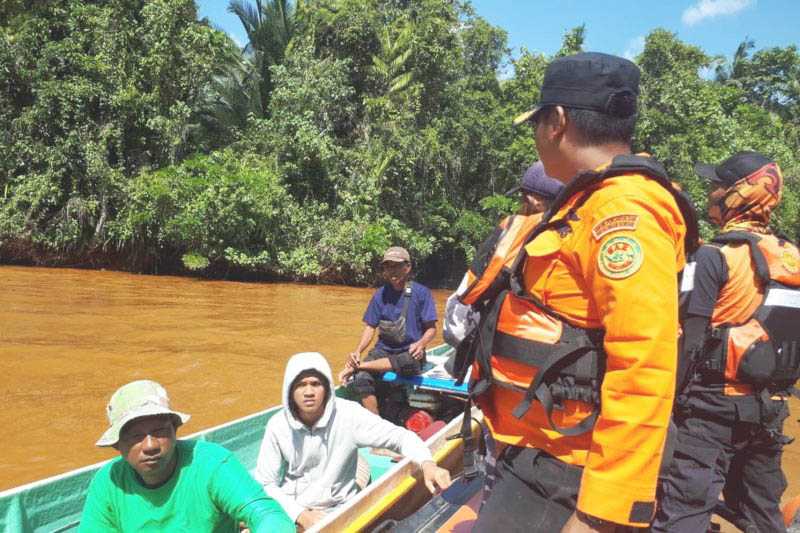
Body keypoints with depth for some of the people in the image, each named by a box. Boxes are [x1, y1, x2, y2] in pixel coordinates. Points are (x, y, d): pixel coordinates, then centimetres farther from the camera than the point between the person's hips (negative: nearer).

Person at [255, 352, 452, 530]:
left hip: (337, 510, -1)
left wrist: (427, 463, -33)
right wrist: (300, 514, -17)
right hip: (290, 510, 1)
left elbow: (398, 436, -14)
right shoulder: (278, 426, -8)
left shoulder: (348, 415, -14)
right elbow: (265, 484, -4)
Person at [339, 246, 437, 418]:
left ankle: (356, 366, -25)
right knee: (361, 379, -26)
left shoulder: (421, 293, -2)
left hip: (410, 352, -3)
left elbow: (431, 328, -2)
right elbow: (370, 326, 7)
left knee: (409, 362, -39)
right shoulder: (380, 295, 8)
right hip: (384, 350, 3)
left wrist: (421, 344, -24)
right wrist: (358, 351, -11)